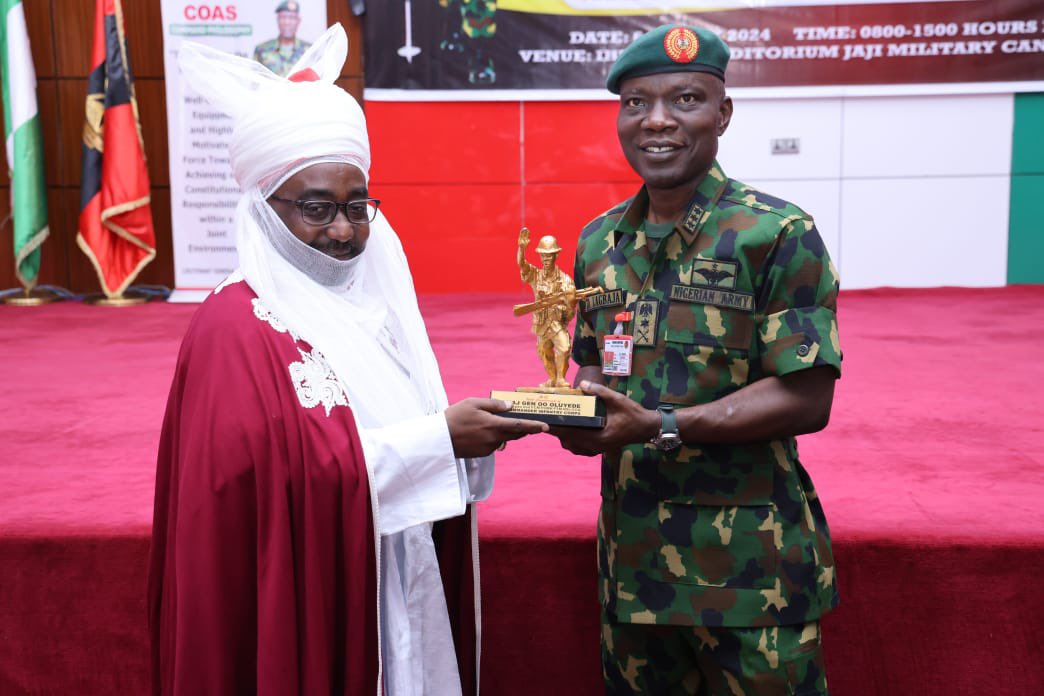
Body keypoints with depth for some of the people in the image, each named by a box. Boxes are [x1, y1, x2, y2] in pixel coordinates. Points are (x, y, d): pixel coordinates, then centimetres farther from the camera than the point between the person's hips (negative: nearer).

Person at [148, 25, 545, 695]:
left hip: (406, 591, 7)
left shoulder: (373, 300, 7)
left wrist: (472, 427, -8)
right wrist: (439, 437, -24)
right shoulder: (237, 327, -16)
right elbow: (287, 472, -24)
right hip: (309, 606, -7)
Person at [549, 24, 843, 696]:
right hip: (633, 553, 5)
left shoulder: (780, 236, -11)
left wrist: (661, 426, -24)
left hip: (749, 561, -5)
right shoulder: (599, 242, 7)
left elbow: (806, 400, -16)